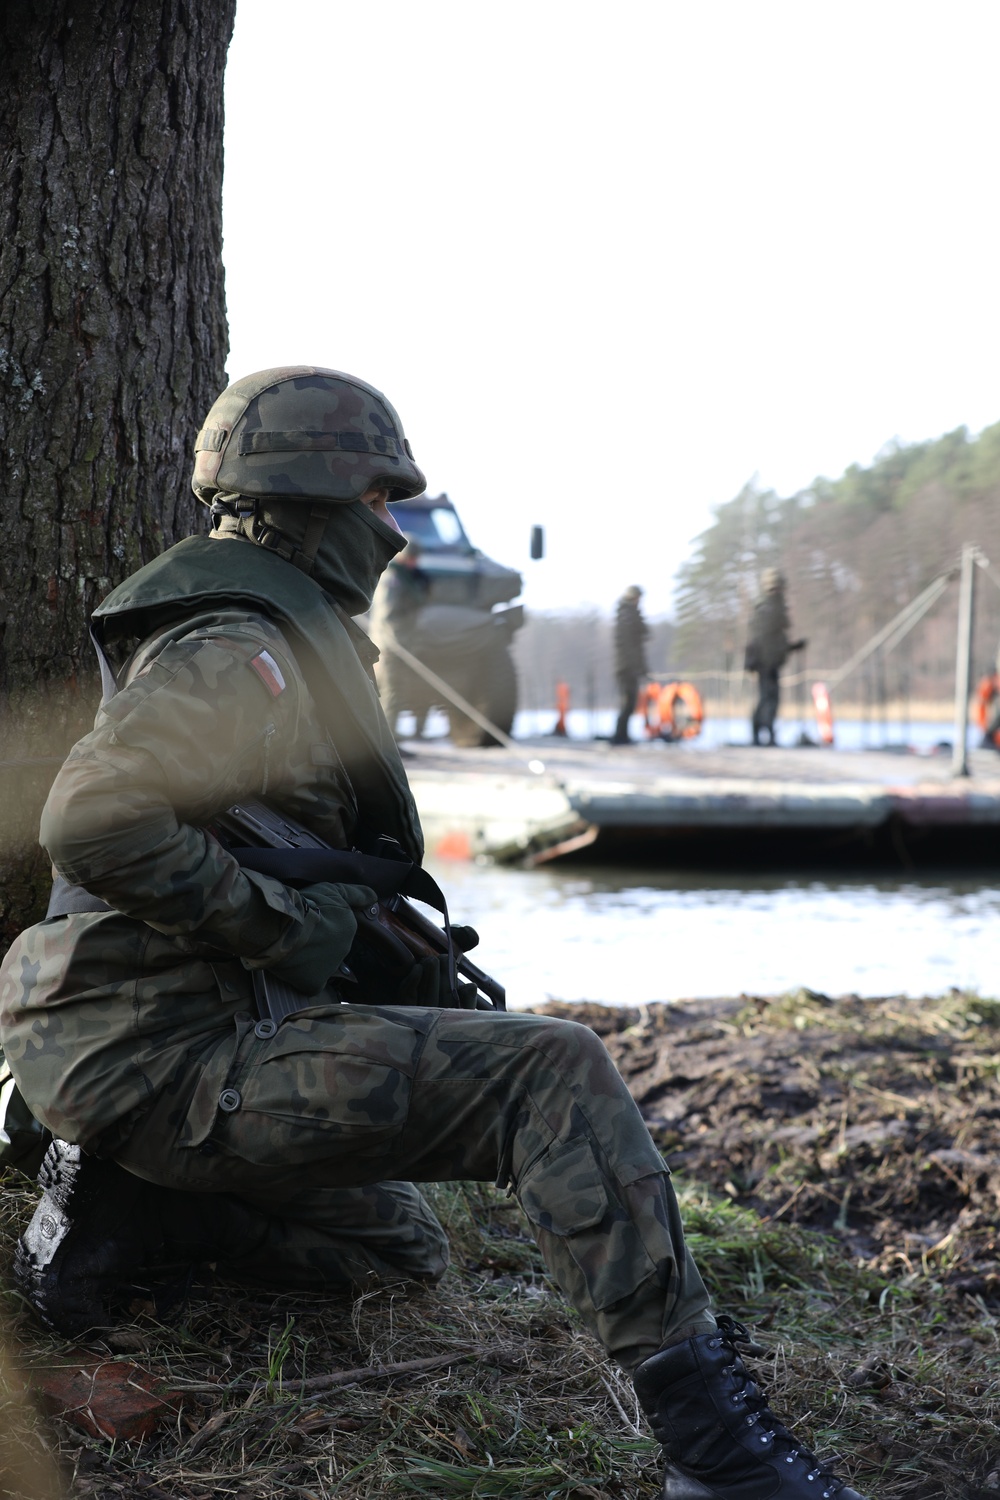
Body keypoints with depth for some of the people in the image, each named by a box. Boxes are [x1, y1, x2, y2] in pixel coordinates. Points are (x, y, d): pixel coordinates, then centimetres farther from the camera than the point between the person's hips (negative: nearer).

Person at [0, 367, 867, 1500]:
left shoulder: (284, 642, 20)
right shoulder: (237, 650, -15)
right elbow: (93, 819, -31)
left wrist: (428, 990, 16)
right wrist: (278, 926, -21)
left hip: (193, 1045, 11)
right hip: (171, 1061, -11)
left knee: (404, 1250, 25)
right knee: (554, 1073, -20)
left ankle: (122, 1205, 11)